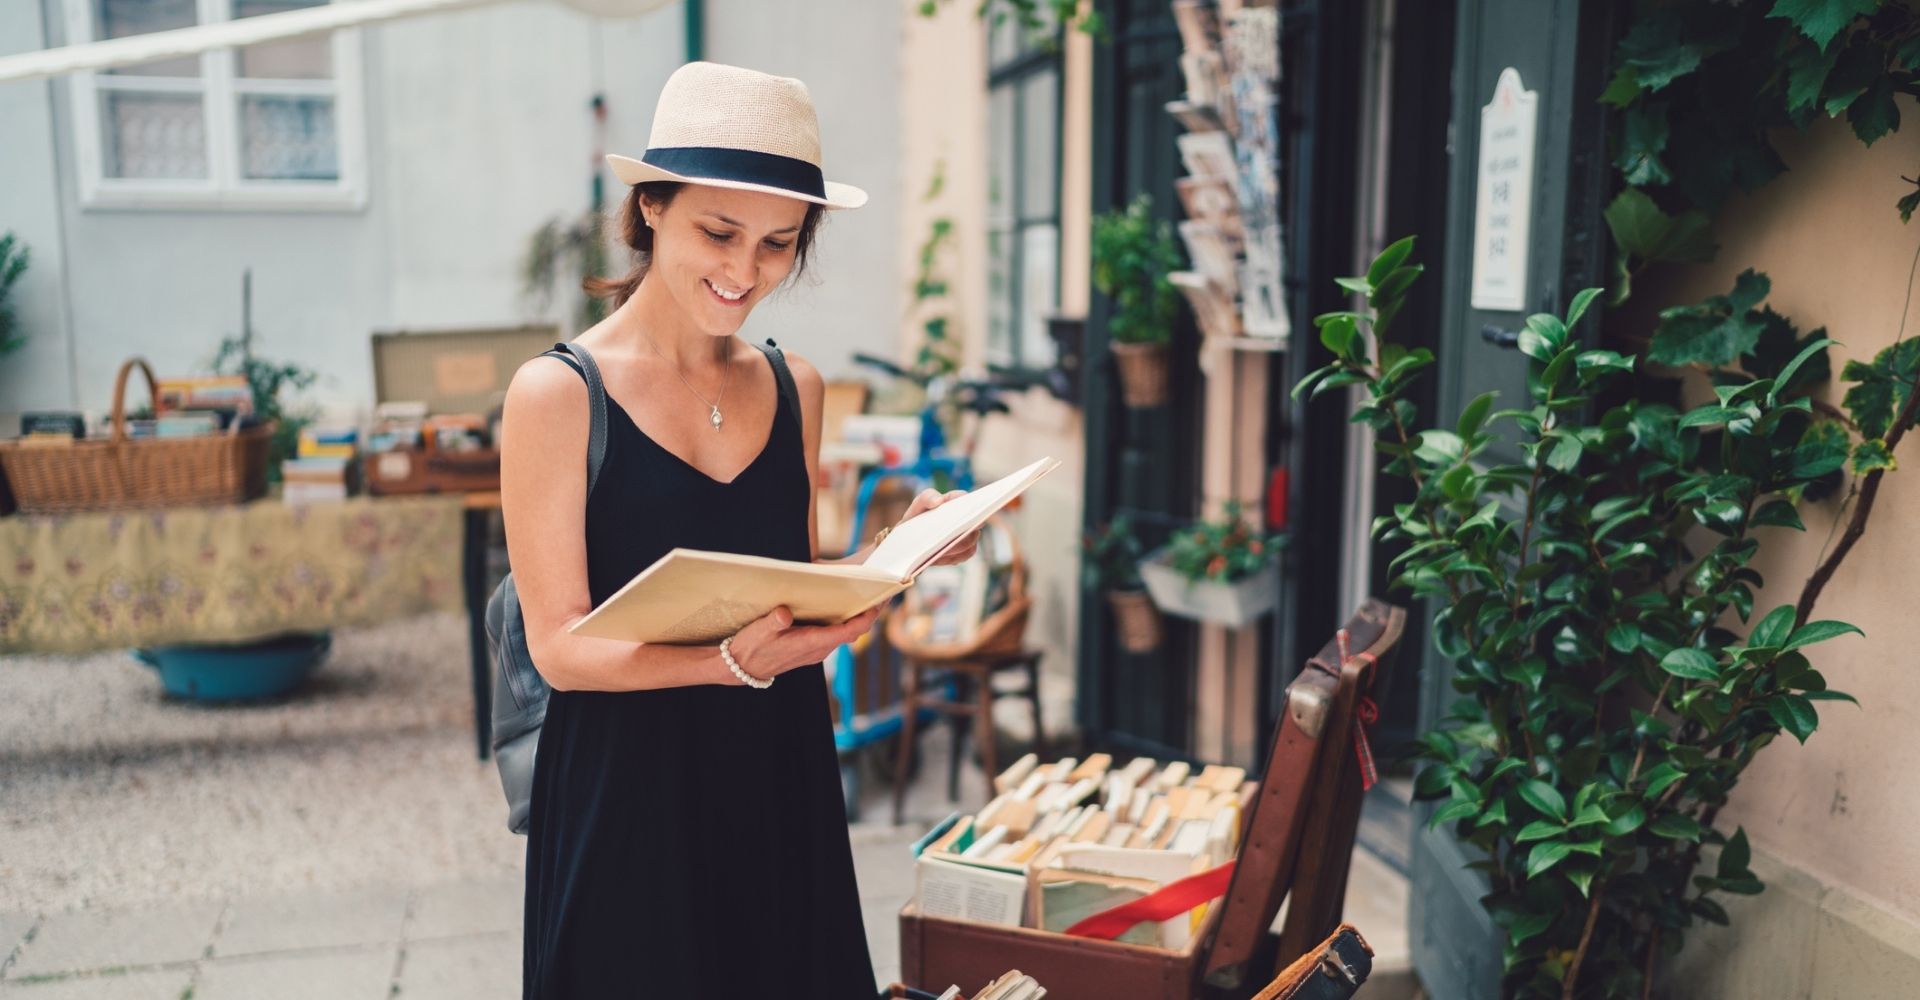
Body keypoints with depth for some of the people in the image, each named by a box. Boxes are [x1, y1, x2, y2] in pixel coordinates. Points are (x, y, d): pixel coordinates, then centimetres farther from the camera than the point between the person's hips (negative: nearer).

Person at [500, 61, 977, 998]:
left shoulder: (795, 388, 5)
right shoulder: (557, 393, -10)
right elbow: (560, 646, -11)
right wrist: (732, 663, -26)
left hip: (782, 780, 5)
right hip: (627, 794, -4)